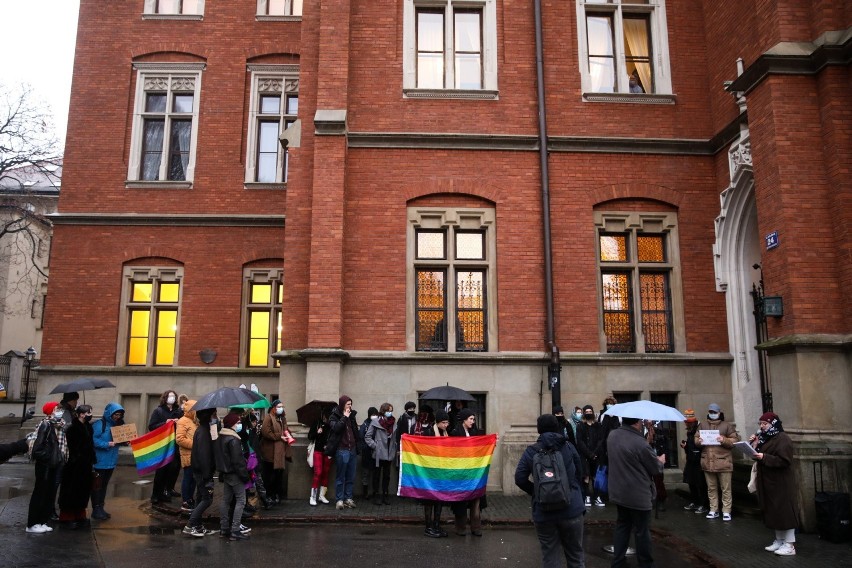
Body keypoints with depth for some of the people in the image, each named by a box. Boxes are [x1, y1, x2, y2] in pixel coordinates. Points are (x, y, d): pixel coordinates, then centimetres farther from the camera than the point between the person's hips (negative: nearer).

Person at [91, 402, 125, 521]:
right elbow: (93, 439, -22)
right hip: (100, 461, -7)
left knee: (104, 485, 15)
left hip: (111, 462, 7)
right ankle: (96, 510, 7)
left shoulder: (118, 425, 8)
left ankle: (101, 508, 23)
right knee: (97, 485, 0)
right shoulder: (99, 424, -15)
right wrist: (107, 444, -26)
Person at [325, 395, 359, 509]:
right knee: (341, 477, 0)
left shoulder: (351, 415, 14)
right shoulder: (334, 416, -1)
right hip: (342, 450, -5)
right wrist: (345, 417, -13)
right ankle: (339, 499, 6)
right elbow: (336, 428, -20)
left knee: (351, 477, 7)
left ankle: (348, 498, 14)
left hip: (352, 449, 5)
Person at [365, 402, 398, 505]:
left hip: (389, 454, 4)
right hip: (379, 454, -4)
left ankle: (385, 496, 20)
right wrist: (375, 446, -12)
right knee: (377, 475, 6)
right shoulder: (376, 422, -8)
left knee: (387, 476, 11)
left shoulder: (393, 422, 5)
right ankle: (375, 496, 14)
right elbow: (367, 437, -5)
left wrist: (396, 449, 2)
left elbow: (395, 438, 11)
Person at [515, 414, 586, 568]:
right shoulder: (568, 447, 1)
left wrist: (536, 492, 8)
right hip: (571, 509, 1)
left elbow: (520, 479, -7)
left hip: (544, 512, 0)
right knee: (575, 554, 13)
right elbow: (579, 474, 10)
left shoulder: (531, 451, -2)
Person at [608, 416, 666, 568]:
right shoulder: (640, 443, -26)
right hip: (638, 495, -7)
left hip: (618, 492, 7)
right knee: (642, 531, 9)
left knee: (622, 526, 19)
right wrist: (661, 461, 11)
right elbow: (656, 468, -13)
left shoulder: (612, 436, -2)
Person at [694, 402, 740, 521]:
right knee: (711, 488, 12)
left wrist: (724, 440, -18)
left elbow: (735, 440, -2)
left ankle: (726, 511, 10)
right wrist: (699, 441, -8)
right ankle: (713, 510, 21)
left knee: (726, 488, 1)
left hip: (723, 461, -4)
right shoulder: (703, 425, 10)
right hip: (707, 461, 4)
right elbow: (696, 439, 14)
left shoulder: (727, 425, 0)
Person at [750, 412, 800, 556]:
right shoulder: (765, 437, 13)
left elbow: (784, 461, -24)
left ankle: (790, 545, 0)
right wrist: (755, 445, -2)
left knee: (785, 511, -5)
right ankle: (779, 540, 23)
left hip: (781, 483, -9)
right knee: (774, 512, 14)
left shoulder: (782, 439, -15)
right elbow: (758, 455, 14)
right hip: (768, 482, 9)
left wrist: (764, 457, -28)